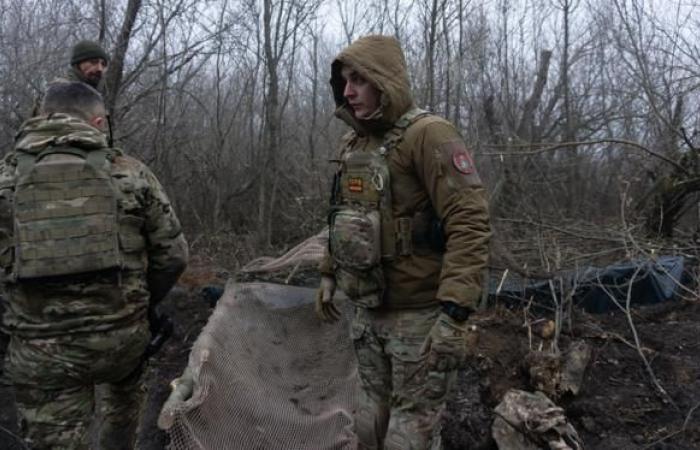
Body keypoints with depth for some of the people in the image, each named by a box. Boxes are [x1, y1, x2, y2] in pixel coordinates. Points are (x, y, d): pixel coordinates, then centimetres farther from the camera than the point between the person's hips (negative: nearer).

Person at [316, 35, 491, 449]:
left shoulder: (429, 135, -17)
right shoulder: (353, 144, 10)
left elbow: (469, 224, -24)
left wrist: (456, 313, -29)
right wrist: (329, 275, 22)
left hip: (420, 315, -8)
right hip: (369, 310, 8)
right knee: (373, 415, 20)